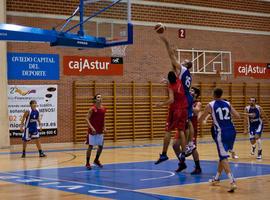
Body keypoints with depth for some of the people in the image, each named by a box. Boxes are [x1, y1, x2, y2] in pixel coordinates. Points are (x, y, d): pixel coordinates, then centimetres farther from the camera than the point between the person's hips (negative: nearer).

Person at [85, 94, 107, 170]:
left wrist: (104, 127, 7)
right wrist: (92, 128, -26)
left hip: (100, 131, 6)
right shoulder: (92, 109, -13)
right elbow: (87, 119, -16)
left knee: (100, 146, 10)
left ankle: (96, 160, 31)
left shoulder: (103, 109, 5)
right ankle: (87, 163, 6)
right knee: (90, 146, -3)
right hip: (92, 131, -6)